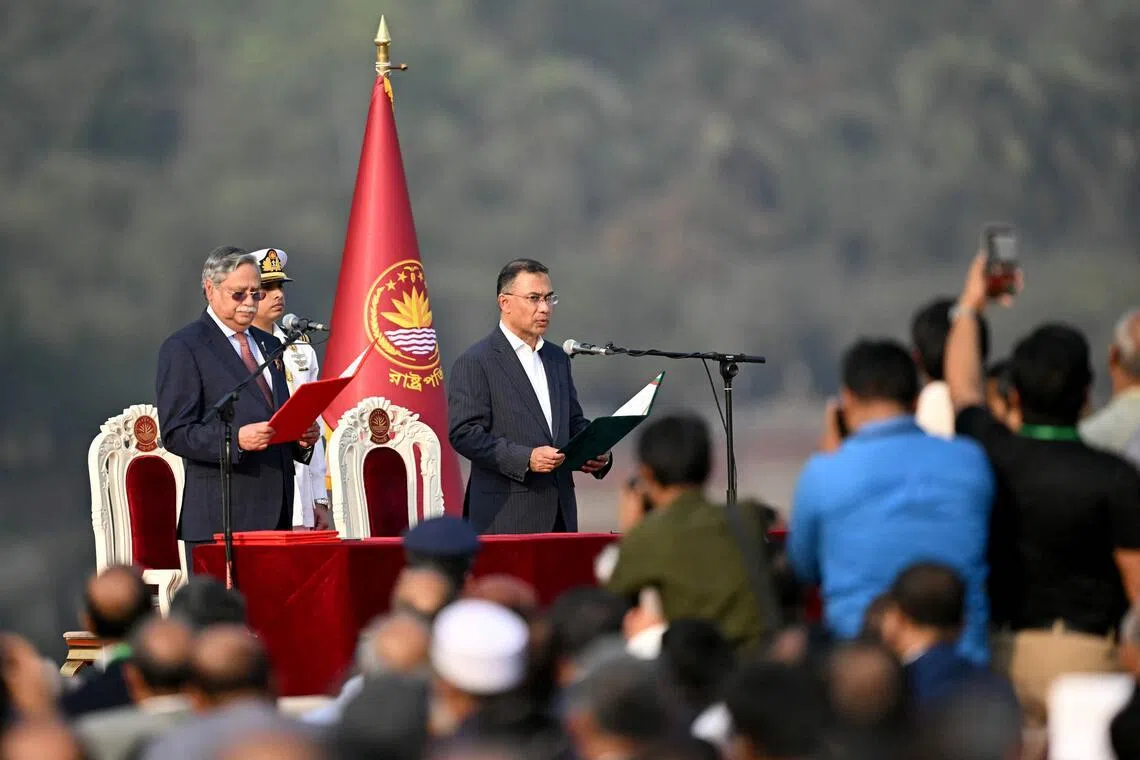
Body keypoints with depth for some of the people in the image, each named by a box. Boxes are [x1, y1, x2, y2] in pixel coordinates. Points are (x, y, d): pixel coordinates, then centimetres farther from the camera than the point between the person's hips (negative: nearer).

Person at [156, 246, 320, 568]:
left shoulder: (269, 345, 21)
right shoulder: (183, 348, -3)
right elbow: (176, 434, -10)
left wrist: (302, 438, 5)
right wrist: (237, 439, -24)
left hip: (275, 514, 7)